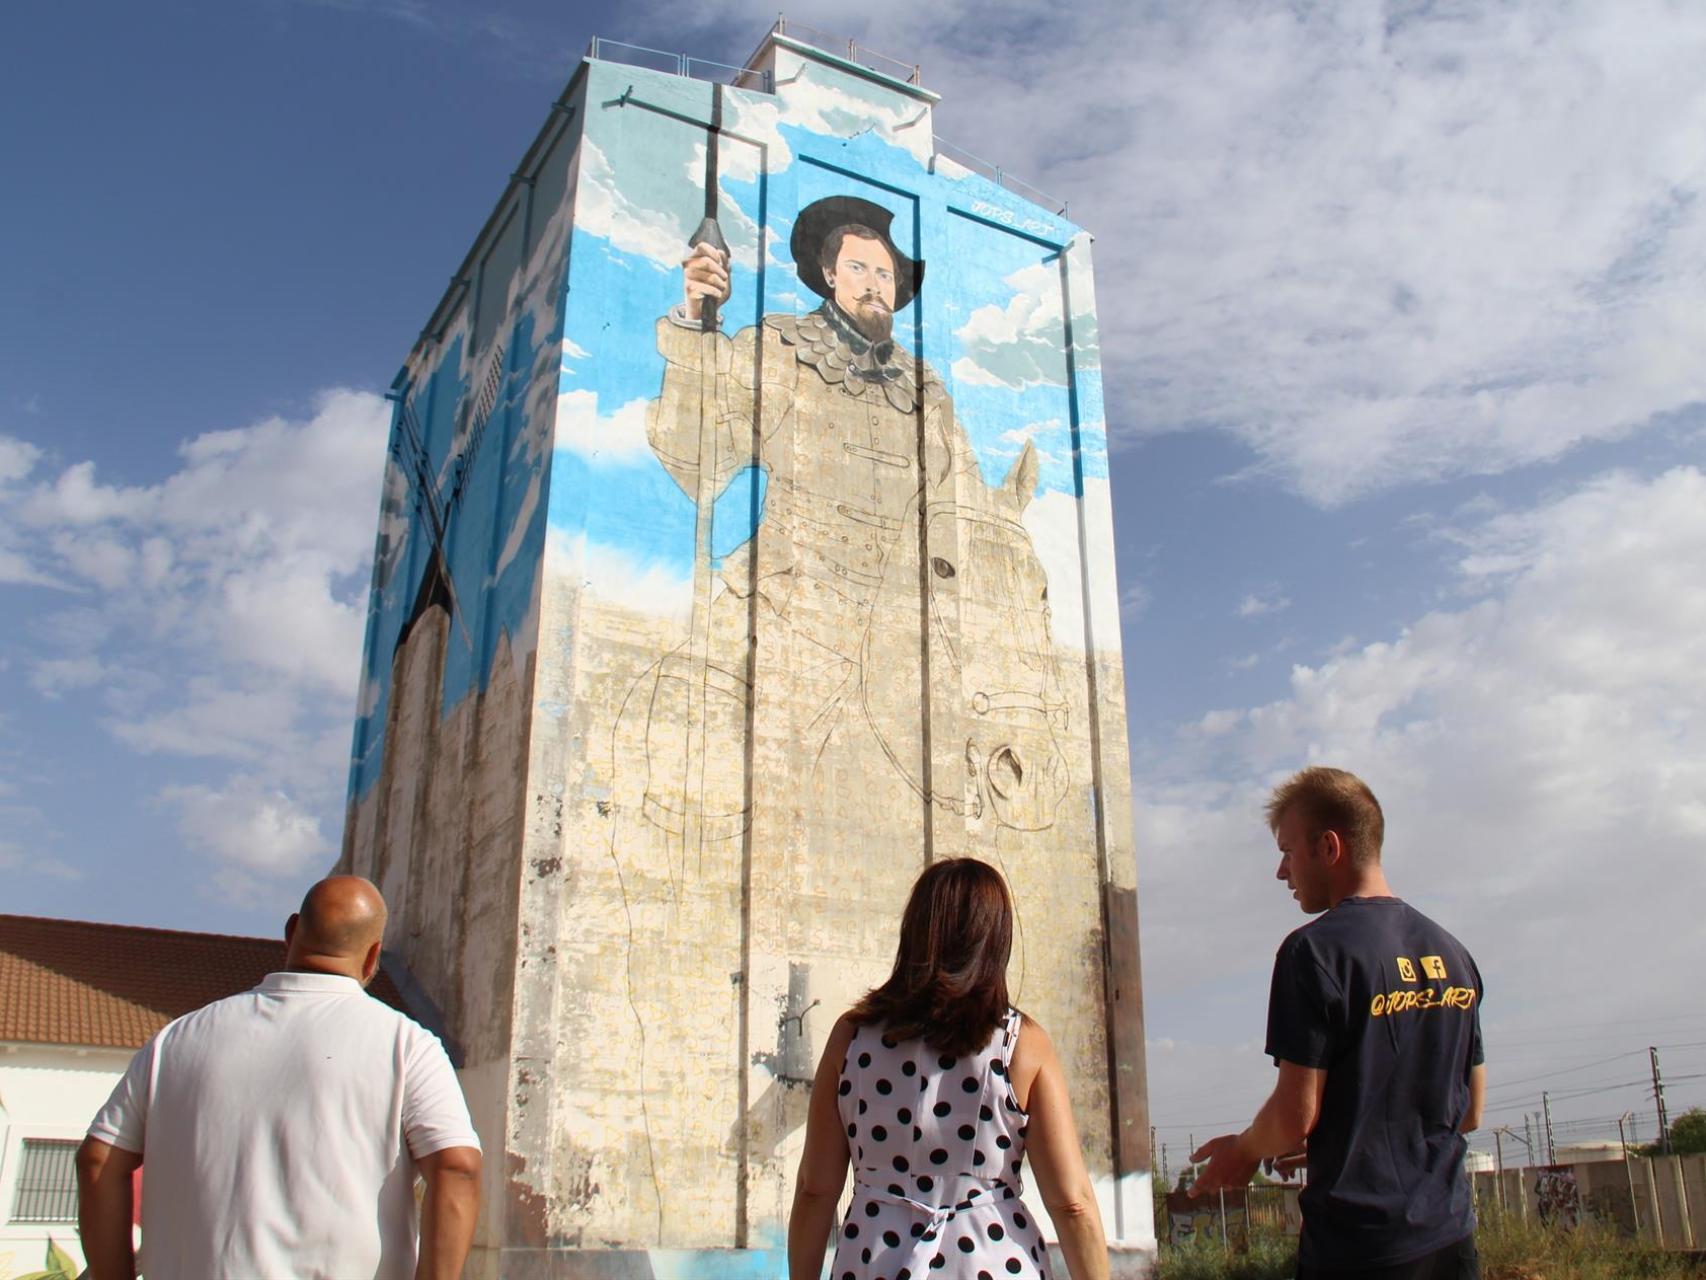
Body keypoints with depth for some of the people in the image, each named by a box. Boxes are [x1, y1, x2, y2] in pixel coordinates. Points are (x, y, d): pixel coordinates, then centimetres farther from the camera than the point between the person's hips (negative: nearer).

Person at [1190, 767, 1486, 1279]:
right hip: (1450, 1236, 6)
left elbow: (1296, 1116, -17)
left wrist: (1243, 1151, 3)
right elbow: (1470, 1111, 13)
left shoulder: (1316, 951, -15)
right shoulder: (1452, 953, 7)